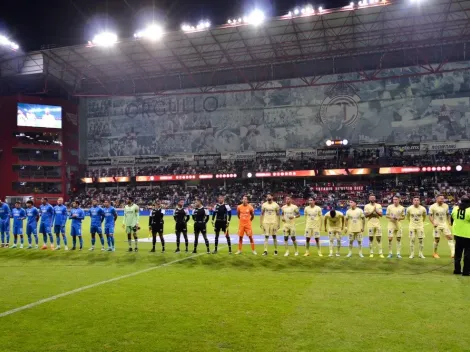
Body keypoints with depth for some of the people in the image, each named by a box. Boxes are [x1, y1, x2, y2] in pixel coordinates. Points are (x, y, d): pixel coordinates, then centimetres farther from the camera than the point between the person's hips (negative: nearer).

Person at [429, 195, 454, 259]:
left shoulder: (446, 206, 2)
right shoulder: (433, 207, -10)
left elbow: (448, 215, 14)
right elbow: (430, 216, -8)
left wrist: (449, 221, 2)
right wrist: (433, 223, -22)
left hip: (444, 224, 4)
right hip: (437, 225, -4)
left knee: (450, 237, -7)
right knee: (437, 239, 3)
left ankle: (453, 252, -8)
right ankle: (434, 253, 19)